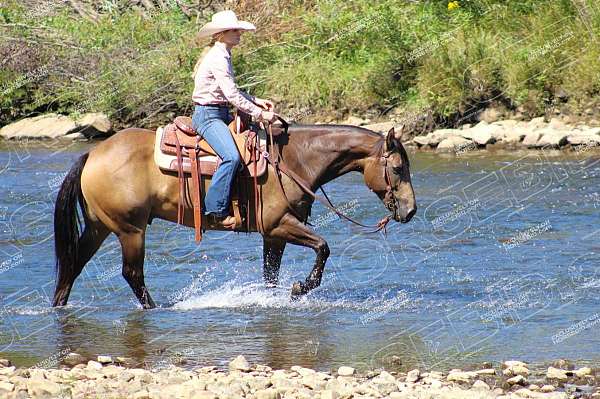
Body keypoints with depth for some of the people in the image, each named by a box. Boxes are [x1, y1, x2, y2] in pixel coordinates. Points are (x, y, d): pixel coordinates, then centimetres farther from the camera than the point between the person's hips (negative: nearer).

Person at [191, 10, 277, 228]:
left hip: (221, 114, 11)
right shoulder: (217, 59, -17)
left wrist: (256, 101, 13)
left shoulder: (224, 57, 16)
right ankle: (216, 210, -27)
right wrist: (260, 114, -18)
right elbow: (232, 96, -22)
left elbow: (233, 91, 25)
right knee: (231, 156, -29)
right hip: (208, 115, -11)